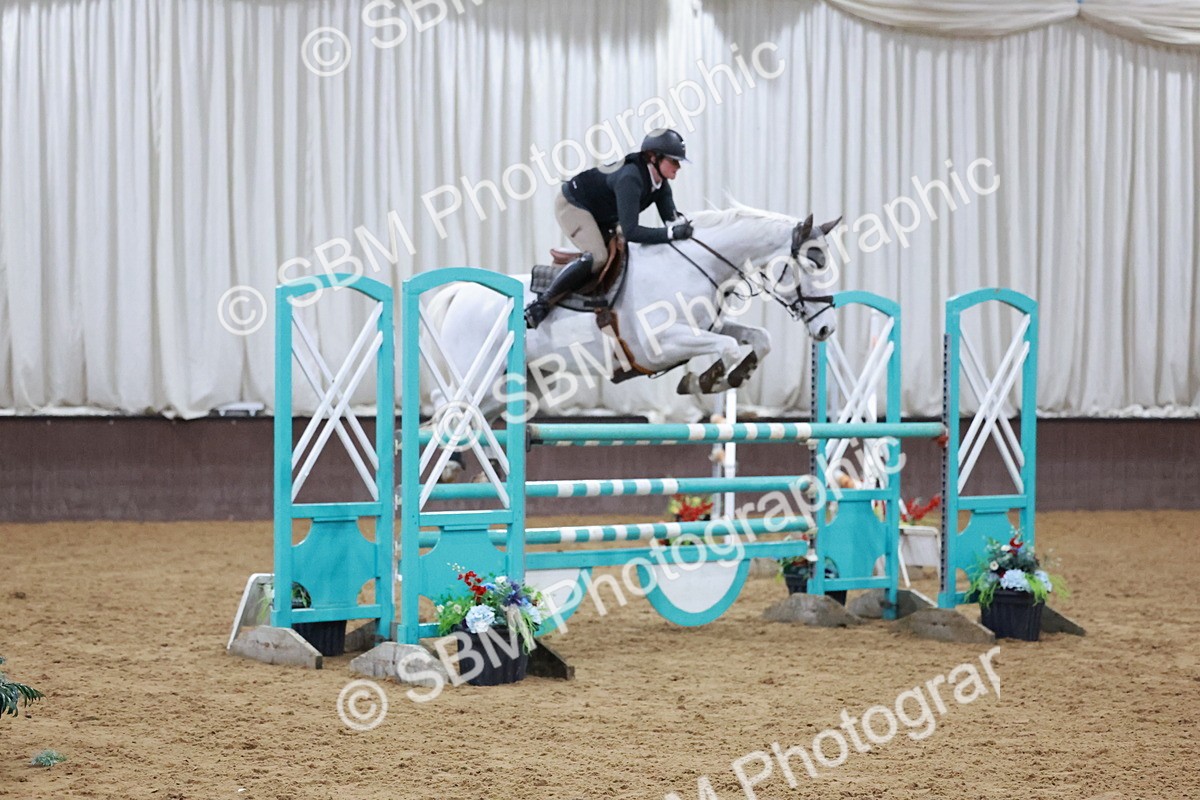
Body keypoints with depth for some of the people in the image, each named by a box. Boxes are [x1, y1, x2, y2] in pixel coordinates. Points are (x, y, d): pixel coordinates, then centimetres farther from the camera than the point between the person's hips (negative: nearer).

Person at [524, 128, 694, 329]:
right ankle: (541, 303, -22)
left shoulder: (660, 182, -9)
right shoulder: (630, 178, -35)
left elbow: (670, 217, -9)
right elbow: (630, 231, -40)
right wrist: (671, 233, -42)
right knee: (596, 256, -27)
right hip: (572, 205, -10)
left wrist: (681, 224, -32)